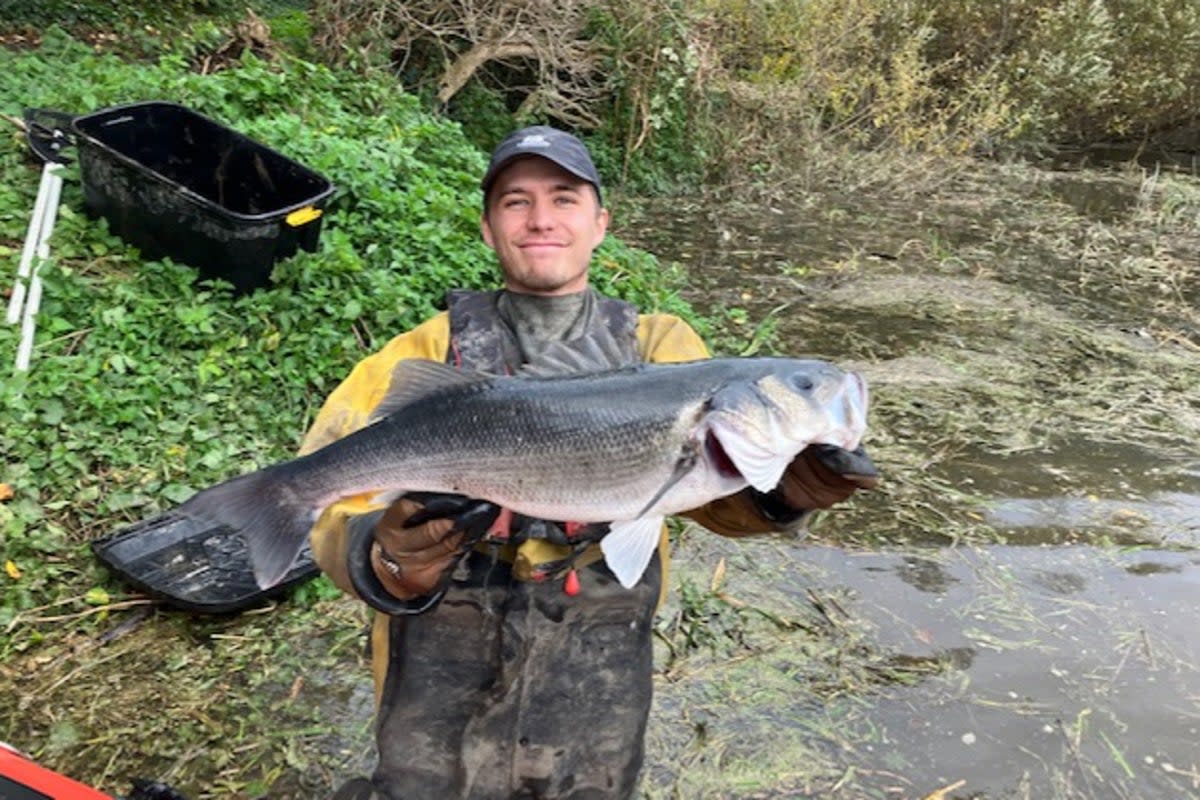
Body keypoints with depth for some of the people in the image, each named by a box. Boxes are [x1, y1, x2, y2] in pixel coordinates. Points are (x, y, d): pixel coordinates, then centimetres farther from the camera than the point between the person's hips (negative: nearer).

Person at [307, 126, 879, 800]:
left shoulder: (658, 346, 1)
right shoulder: (429, 353, -1)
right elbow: (334, 486, -10)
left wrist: (773, 490, -35)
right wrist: (387, 564, -32)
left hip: (596, 684, 1)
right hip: (443, 679, 0)